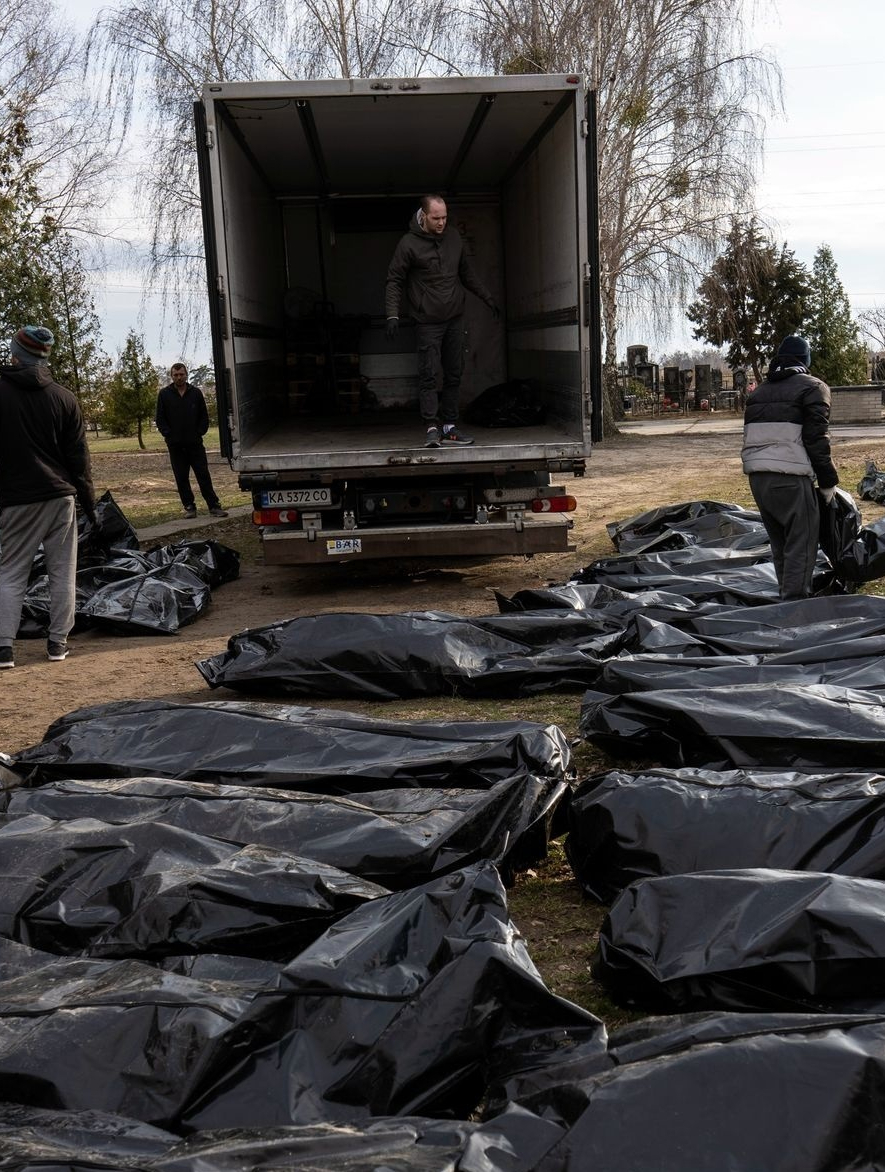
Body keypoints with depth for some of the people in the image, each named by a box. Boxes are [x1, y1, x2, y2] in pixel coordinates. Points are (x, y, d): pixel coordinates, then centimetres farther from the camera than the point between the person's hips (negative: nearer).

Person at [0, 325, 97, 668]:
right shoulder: (64, 398, 2)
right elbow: (78, 457, 4)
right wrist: (88, 502, 9)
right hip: (60, 497, 2)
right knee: (62, 572, 8)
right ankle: (58, 641, 11)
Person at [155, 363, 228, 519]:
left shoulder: (196, 393, 6)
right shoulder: (164, 394, 4)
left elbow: (204, 417, 10)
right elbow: (160, 419, 5)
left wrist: (199, 433, -1)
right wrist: (169, 435, -4)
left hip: (195, 443, 0)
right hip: (175, 446, 0)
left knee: (204, 476, -1)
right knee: (181, 478, 4)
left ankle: (214, 506, 1)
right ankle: (189, 507, 12)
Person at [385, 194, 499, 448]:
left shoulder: (453, 237, 8)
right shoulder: (409, 244, -8)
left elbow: (467, 273, 21)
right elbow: (394, 281, -5)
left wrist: (487, 297, 22)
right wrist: (393, 314, -16)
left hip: (455, 318, 6)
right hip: (429, 321, -6)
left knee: (453, 374, 7)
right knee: (429, 375, -10)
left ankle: (450, 427, 14)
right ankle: (432, 428, -11)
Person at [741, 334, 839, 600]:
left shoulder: (758, 392, 21)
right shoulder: (812, 388, 0)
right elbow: (817, 439, -8)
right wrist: (828, 481, -2)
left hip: (757, 477, 7)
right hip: (790, 478, -7)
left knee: (780, 544, 18)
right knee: (801, 545, -3)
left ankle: (788, 597, 26)